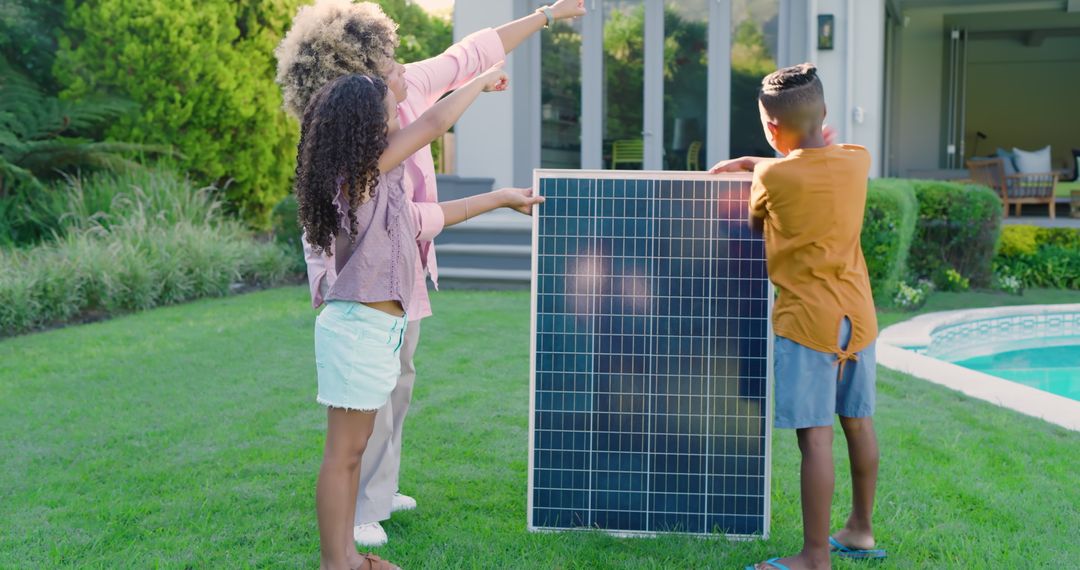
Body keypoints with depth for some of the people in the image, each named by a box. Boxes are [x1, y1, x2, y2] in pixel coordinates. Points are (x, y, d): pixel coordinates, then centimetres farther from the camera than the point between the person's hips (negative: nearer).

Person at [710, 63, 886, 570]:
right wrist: (749, 163, 23)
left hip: (807, 320, -6)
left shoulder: (771, 177, -13)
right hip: (857, 316, 7)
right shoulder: (857, 160, 2)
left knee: (815, 437, -4)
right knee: (858, 424, 16)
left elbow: (754, 226, 7)